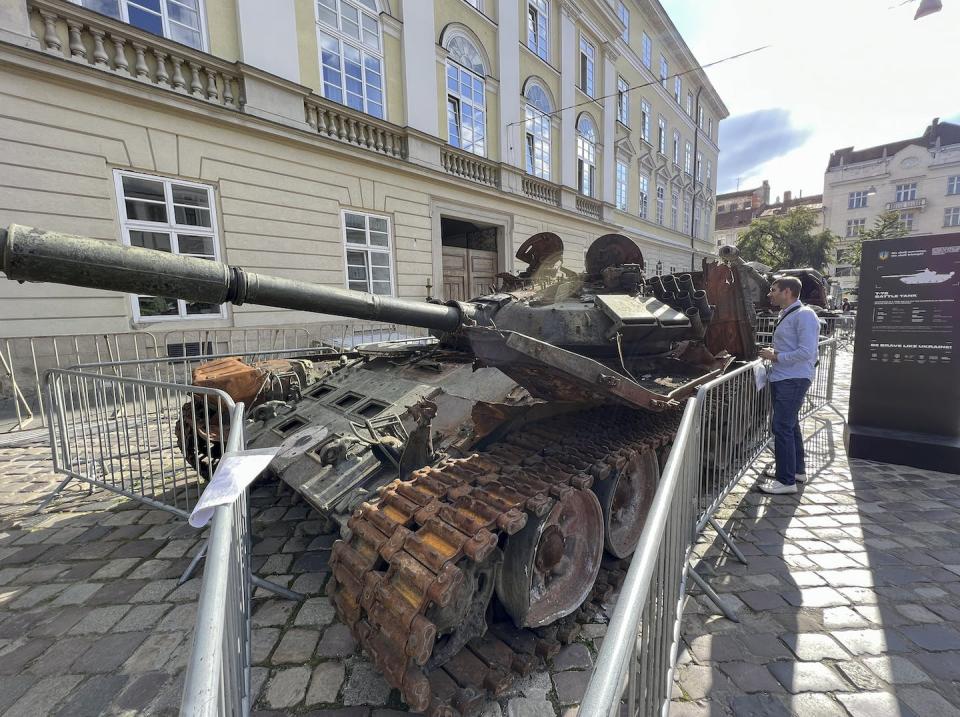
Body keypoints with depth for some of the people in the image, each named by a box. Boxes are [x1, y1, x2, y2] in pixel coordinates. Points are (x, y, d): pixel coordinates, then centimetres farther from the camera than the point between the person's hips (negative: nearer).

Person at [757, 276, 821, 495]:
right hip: (782, 378, 10)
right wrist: (773, 354, 8)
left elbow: (805, 352, -23)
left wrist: (775, 356, -14)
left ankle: (786, 480, 2)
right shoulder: (785, 315, 15)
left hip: (793, 380, -10)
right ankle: (796, 469, 34)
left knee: (782, 427, -8)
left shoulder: (804, 315, -15)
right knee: (789, 425, 19)